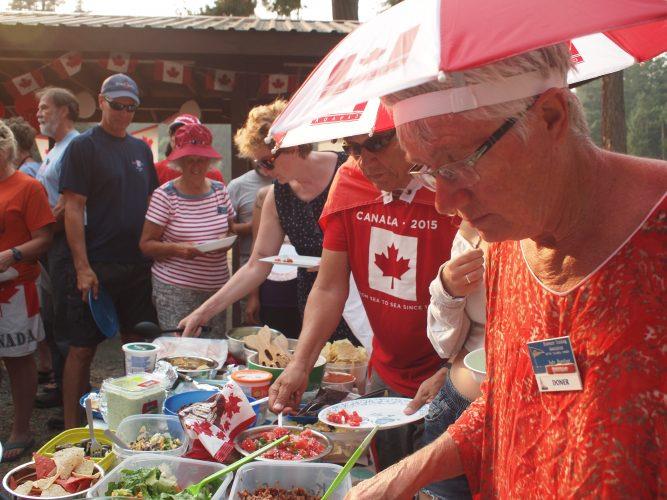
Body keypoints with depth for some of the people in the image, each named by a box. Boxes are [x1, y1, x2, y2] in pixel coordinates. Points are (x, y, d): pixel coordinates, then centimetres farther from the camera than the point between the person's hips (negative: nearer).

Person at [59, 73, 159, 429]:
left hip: (138, 265, 6)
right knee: (82, 349, 1)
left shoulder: (141, 149, 13)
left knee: (138, 345, 12)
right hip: (96, 266, -6)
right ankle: (71, 428, 11)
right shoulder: (83, 146, -5)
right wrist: (82, 267, -17)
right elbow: (73, 208, -10)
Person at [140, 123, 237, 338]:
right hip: (175, 290, -4)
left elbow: (231, 229, 20)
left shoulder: (220, 191, 8)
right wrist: (176, 248, -21)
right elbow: (146, 244, -4)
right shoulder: (165, 195, -5)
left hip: (217, 288, 4)